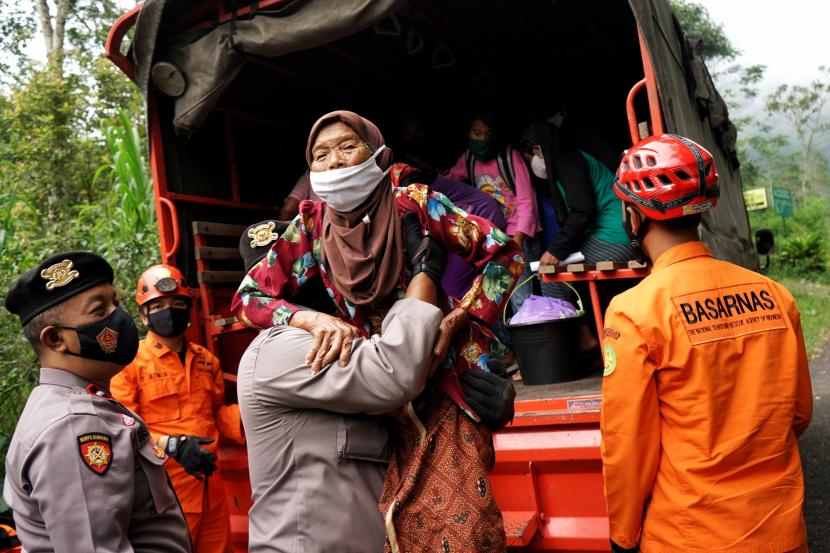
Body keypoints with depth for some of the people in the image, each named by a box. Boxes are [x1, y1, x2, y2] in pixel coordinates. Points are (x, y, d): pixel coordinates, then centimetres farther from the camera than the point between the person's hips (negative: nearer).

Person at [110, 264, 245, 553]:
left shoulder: (206, 360, 11)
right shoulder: (130, 362, -8)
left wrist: (244, 419, -1)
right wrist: (172, 445, -24)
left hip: (211, 484, 6)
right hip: (166, 489, -6)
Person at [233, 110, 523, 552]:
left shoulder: (413, 205, -11)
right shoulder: (312, 226, -4)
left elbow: (504, 254, -6)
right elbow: (248, 297, -4)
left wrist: (455, 320, -13)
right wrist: (315, 320, -20)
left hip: (445, 386, -2)